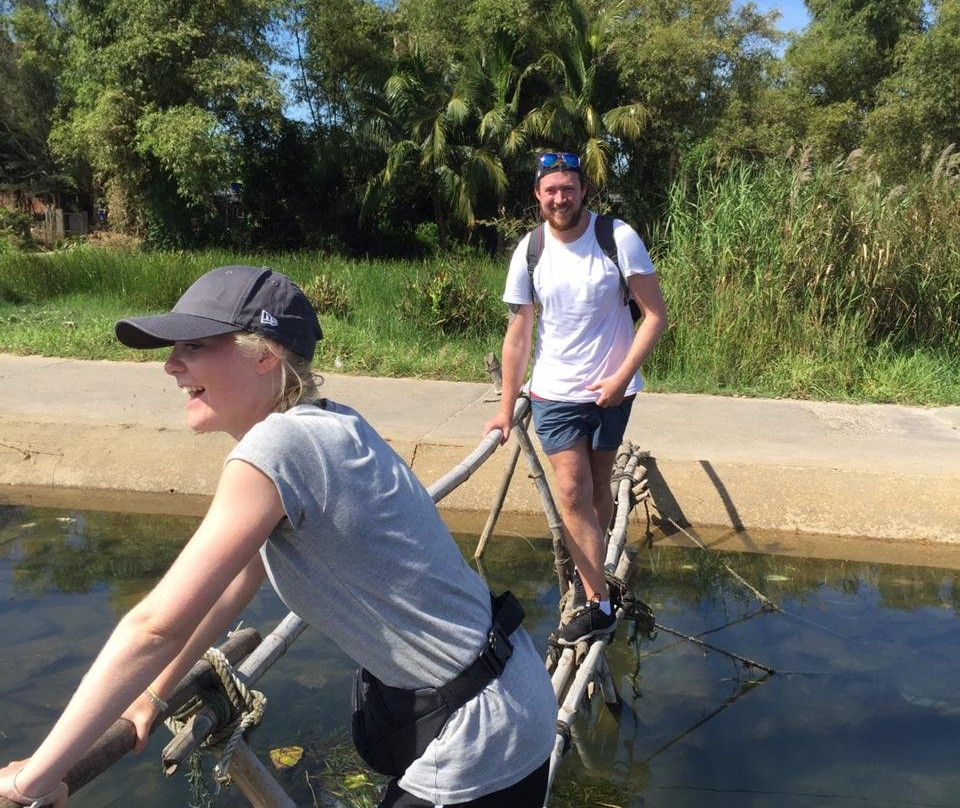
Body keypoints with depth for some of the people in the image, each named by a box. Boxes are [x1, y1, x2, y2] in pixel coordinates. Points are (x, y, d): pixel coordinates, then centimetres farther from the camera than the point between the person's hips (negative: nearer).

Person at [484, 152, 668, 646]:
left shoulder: (619, 239, -11)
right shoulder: (529, 252, -5)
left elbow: (655, 315, -9)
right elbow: (517, 335, 0)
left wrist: (621, 377, -15)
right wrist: (506, 408, 1)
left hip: (611, 389, -1)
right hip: (554, 392, 1)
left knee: (596, 488, 11)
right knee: (573, 493, -6)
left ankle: (589, 574, 32)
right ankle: (597, 604, 3)